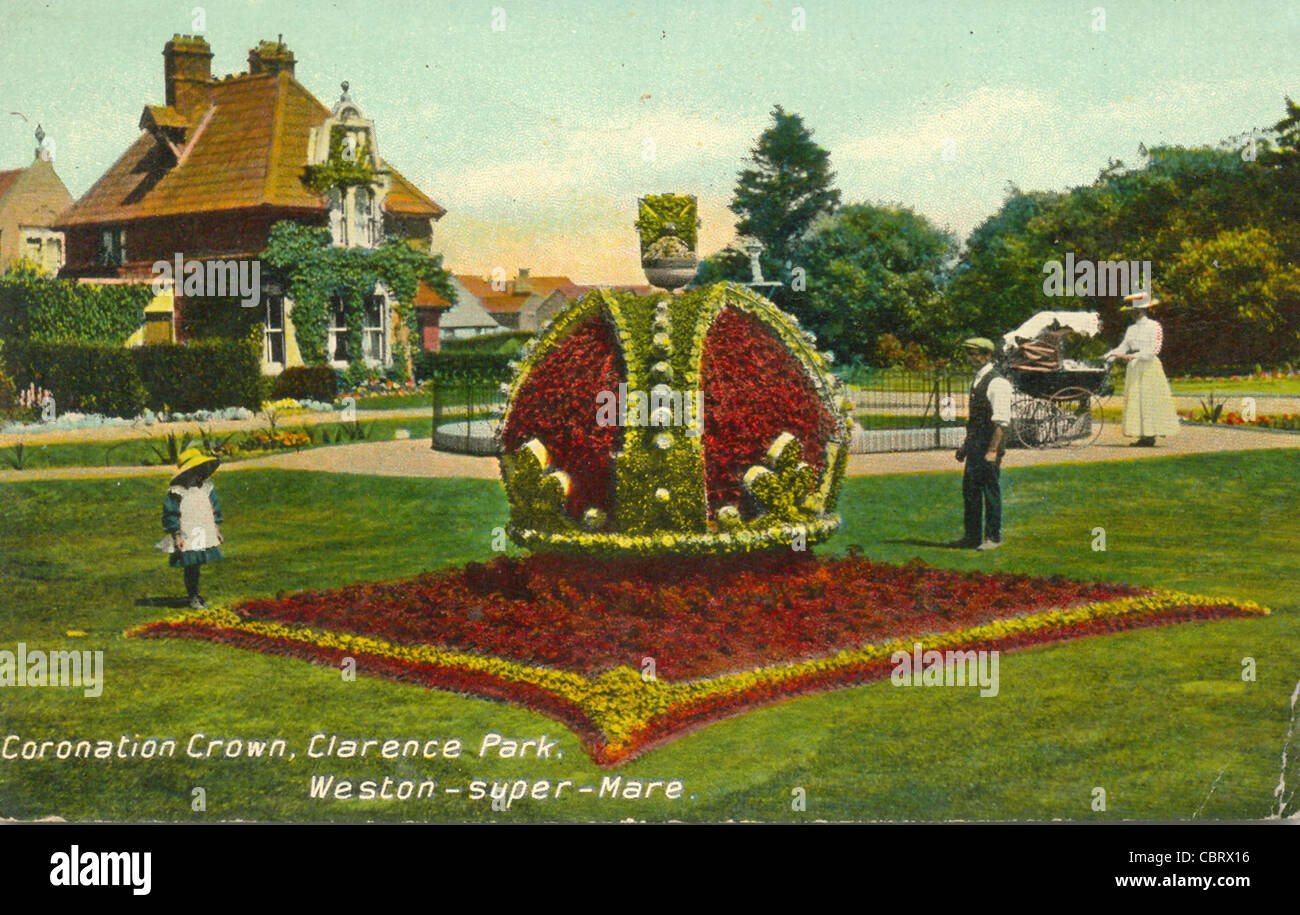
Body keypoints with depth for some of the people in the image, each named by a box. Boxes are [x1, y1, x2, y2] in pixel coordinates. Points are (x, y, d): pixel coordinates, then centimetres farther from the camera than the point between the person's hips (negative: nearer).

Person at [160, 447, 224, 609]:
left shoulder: (207, 487, 7)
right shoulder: (176, 492, -12)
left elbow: (215, 509, 18)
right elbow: (170, 515, -10)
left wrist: (217, 529, 16)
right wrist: (176, 536, -13)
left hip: (205, 536, 5)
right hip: (187, 539, -5)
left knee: (197, 565, 10)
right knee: (191, 567, -2)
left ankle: (195, 594, 26)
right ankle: (192, 597, 12)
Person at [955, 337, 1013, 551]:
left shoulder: (997, 383, -13)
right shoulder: (976, 381, 15)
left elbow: (1001, 421, -18)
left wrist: (993, 450, -22)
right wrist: (965, 445, 20)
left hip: (989, 447, -9)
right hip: (975, 445, 9)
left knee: (991, 492, -1)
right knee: (970, 490, 12)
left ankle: (993, 537, 7)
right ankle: (973, 535, 21)